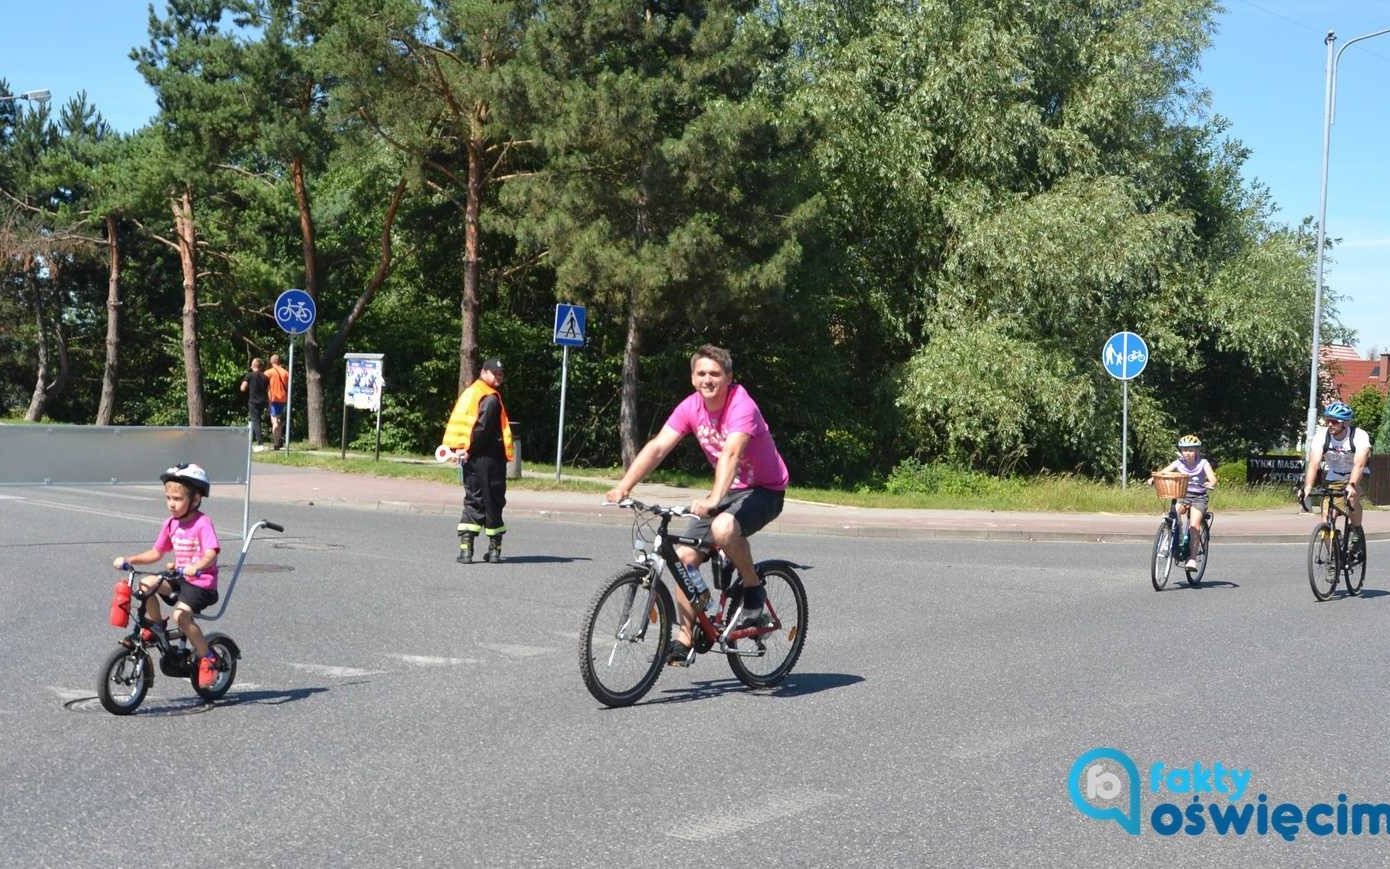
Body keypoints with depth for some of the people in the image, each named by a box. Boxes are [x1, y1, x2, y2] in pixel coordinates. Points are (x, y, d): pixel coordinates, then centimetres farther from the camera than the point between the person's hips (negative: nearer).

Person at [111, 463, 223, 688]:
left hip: (202, 582, -7)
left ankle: (207, 657, -9)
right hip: (180, 579, 7)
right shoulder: (171, 524, 8)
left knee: (181, 614, -26)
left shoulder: (202, 523, -14)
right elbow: (156, 553, 16)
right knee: (146, 584, -13)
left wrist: (195, 567, -46)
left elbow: (211, 553, -28)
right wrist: (129, 560, 5)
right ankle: (155, 626, 8)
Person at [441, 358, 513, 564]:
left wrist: (459, 448, 5)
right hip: (488, 459, -8)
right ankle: (494, 549, 10)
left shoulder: (469, 392, 15)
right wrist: (469, 451, -13)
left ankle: (465, 548, -2)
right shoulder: (491, 398, -12)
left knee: (473, 501, 9)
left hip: (470, 458, 8)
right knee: (493, 502, 3)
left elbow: (457, 423, 12)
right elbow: (481, 428, -20)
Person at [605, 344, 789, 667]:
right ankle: (685, 636, 8)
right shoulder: (691, 407, -6)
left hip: (764, 490, -7)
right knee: (685, 556, -6)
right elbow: (657, 447, -13)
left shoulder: (742, 406, -25)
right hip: (729, 488, 7)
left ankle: (753, 589, -9)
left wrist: (713, 499, -55)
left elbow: (731, 453, -40)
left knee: (723, 528, -36)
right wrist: (624, 486, -25)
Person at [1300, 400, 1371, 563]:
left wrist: (1351, 486, -55)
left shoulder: (1359, 436, -26)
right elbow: (1313, 464, -29)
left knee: (1352, 496, -35)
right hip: (1331, 478, 2)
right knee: (1326, 523, -8)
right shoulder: (1321, 436, -20)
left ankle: (1357, 533, -13)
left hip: (1354, 477, -2)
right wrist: (1307, 488, -44)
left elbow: (1359, 464, -39)